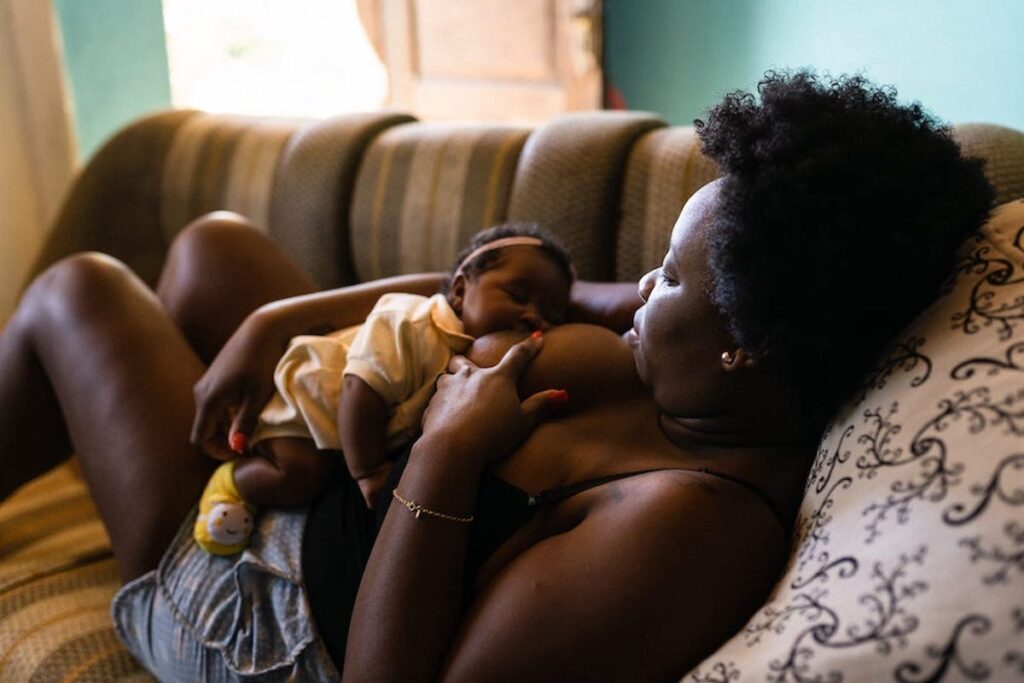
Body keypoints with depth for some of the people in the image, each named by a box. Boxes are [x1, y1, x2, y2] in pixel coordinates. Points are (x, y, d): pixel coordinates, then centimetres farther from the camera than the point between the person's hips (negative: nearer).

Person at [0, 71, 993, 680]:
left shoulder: (683, 524, -39)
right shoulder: (681, 359, -13)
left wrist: (446, 454, -36)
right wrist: (275, 321, -7)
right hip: (333, 492, 7)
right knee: (213, 246, 19)